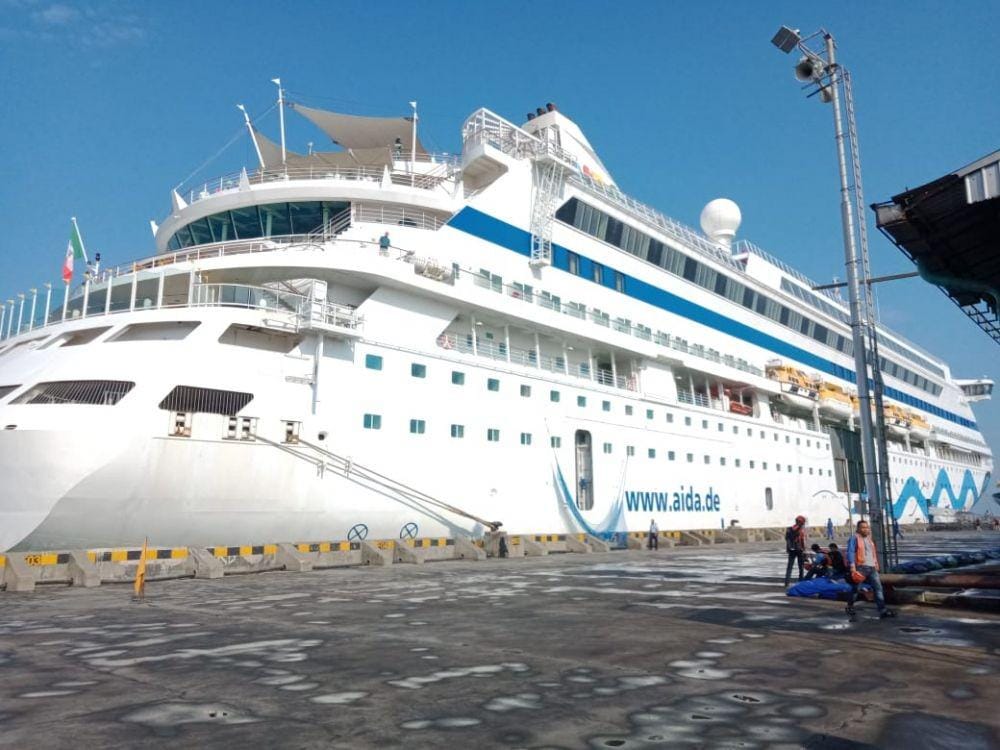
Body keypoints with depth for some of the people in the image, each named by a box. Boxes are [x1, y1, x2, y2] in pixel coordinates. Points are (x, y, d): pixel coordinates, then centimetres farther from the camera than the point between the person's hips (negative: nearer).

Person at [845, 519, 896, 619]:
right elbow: (850, 553, -13)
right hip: (860, 568, -6)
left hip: (872, 568, 6)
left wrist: (876, 564, 20)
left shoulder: (870, 539, 17)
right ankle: (850, 607, 21)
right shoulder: (855, 538, -6)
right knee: (855, 588, 4)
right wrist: (852, 567, -20)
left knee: (878, 587, -5)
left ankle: (882, 610, -7)